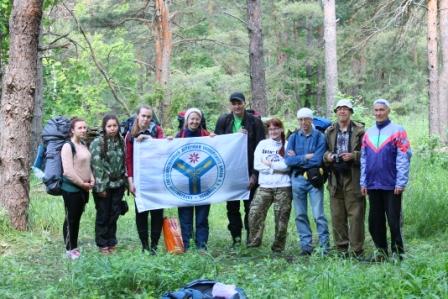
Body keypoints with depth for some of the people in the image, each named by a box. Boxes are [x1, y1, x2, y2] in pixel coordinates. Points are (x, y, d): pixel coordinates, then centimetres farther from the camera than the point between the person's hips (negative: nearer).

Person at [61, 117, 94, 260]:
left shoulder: (84, 145, 11)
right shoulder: (68, 146, -15)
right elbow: (68, 171, -22)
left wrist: (92, 180, 3)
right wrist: (83, 184, -15)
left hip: (84, 188, 8)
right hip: (71, 188, -8)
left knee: (77, 218, 14)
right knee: (70, 219, 1)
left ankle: (75, 247, 24)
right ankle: (69, 249, 10)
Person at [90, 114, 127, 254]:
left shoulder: (121, 141, 7)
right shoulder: (97, 142, -9)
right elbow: (96, 165, -12)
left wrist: (125, 181, 10)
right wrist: (100, 187, -15)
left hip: (118, 185, 4)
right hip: (103, 185, -4)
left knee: (114, 215, 10)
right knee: (103, 215, 4)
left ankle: (111, 242, 21)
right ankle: (102, 244, 15)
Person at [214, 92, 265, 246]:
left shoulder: (255, 122, -3)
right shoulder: (223, 121, 4)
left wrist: (255, 174, -10)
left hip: (249, 171, -2)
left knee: (250, 206, 2)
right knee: (232, 207, 8)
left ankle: (251, 238, 11)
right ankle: (236, 238, 17)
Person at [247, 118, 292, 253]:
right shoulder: (262, 144, 10)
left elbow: (287, 166, -9)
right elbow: (257, 165, 1)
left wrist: (269, 163, -6)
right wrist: (277, 168, -5)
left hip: (283, 187, -2)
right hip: (264, 186, 2)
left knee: (281, 218, 1)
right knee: (255, 213, -9)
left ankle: (278, 247, 13)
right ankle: (254, 242, 5)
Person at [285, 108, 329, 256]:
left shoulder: (319, 137, -1)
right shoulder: (293, 137, 9)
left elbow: (318, 160, -13)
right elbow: (288, 160, -2)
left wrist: (297, 158, -7)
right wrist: (306, 157, -10)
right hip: (297, 179, 4)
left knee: (319, 214, -6)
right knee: (300, 215, 6)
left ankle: (325, 246, -1)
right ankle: (306, 246, 13)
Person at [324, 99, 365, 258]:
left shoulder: (360, 131, 1)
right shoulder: (329, 131, 14)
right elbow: (324, 151, 21)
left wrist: (353, 156, -15)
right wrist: (327, 156, 0)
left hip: (353, 178, -4)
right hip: (335, 178, 4)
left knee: (355, 215, -4)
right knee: (337, 216, 5)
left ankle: (356, 250, 2)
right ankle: (341, 249, 14)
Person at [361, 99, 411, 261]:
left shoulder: (397, 131, -3)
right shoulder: (368, 133, 11)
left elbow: (404, 158, -8)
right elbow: (363, 159, 13)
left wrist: (401, 183, -13)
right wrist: (363, 182, 7)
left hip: (392, 185, -5)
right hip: (373, 185, 5)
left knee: (394, 220, 1)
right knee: (375, 220, 9)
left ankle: (398, 252, 11)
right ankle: (381, 251, 19)